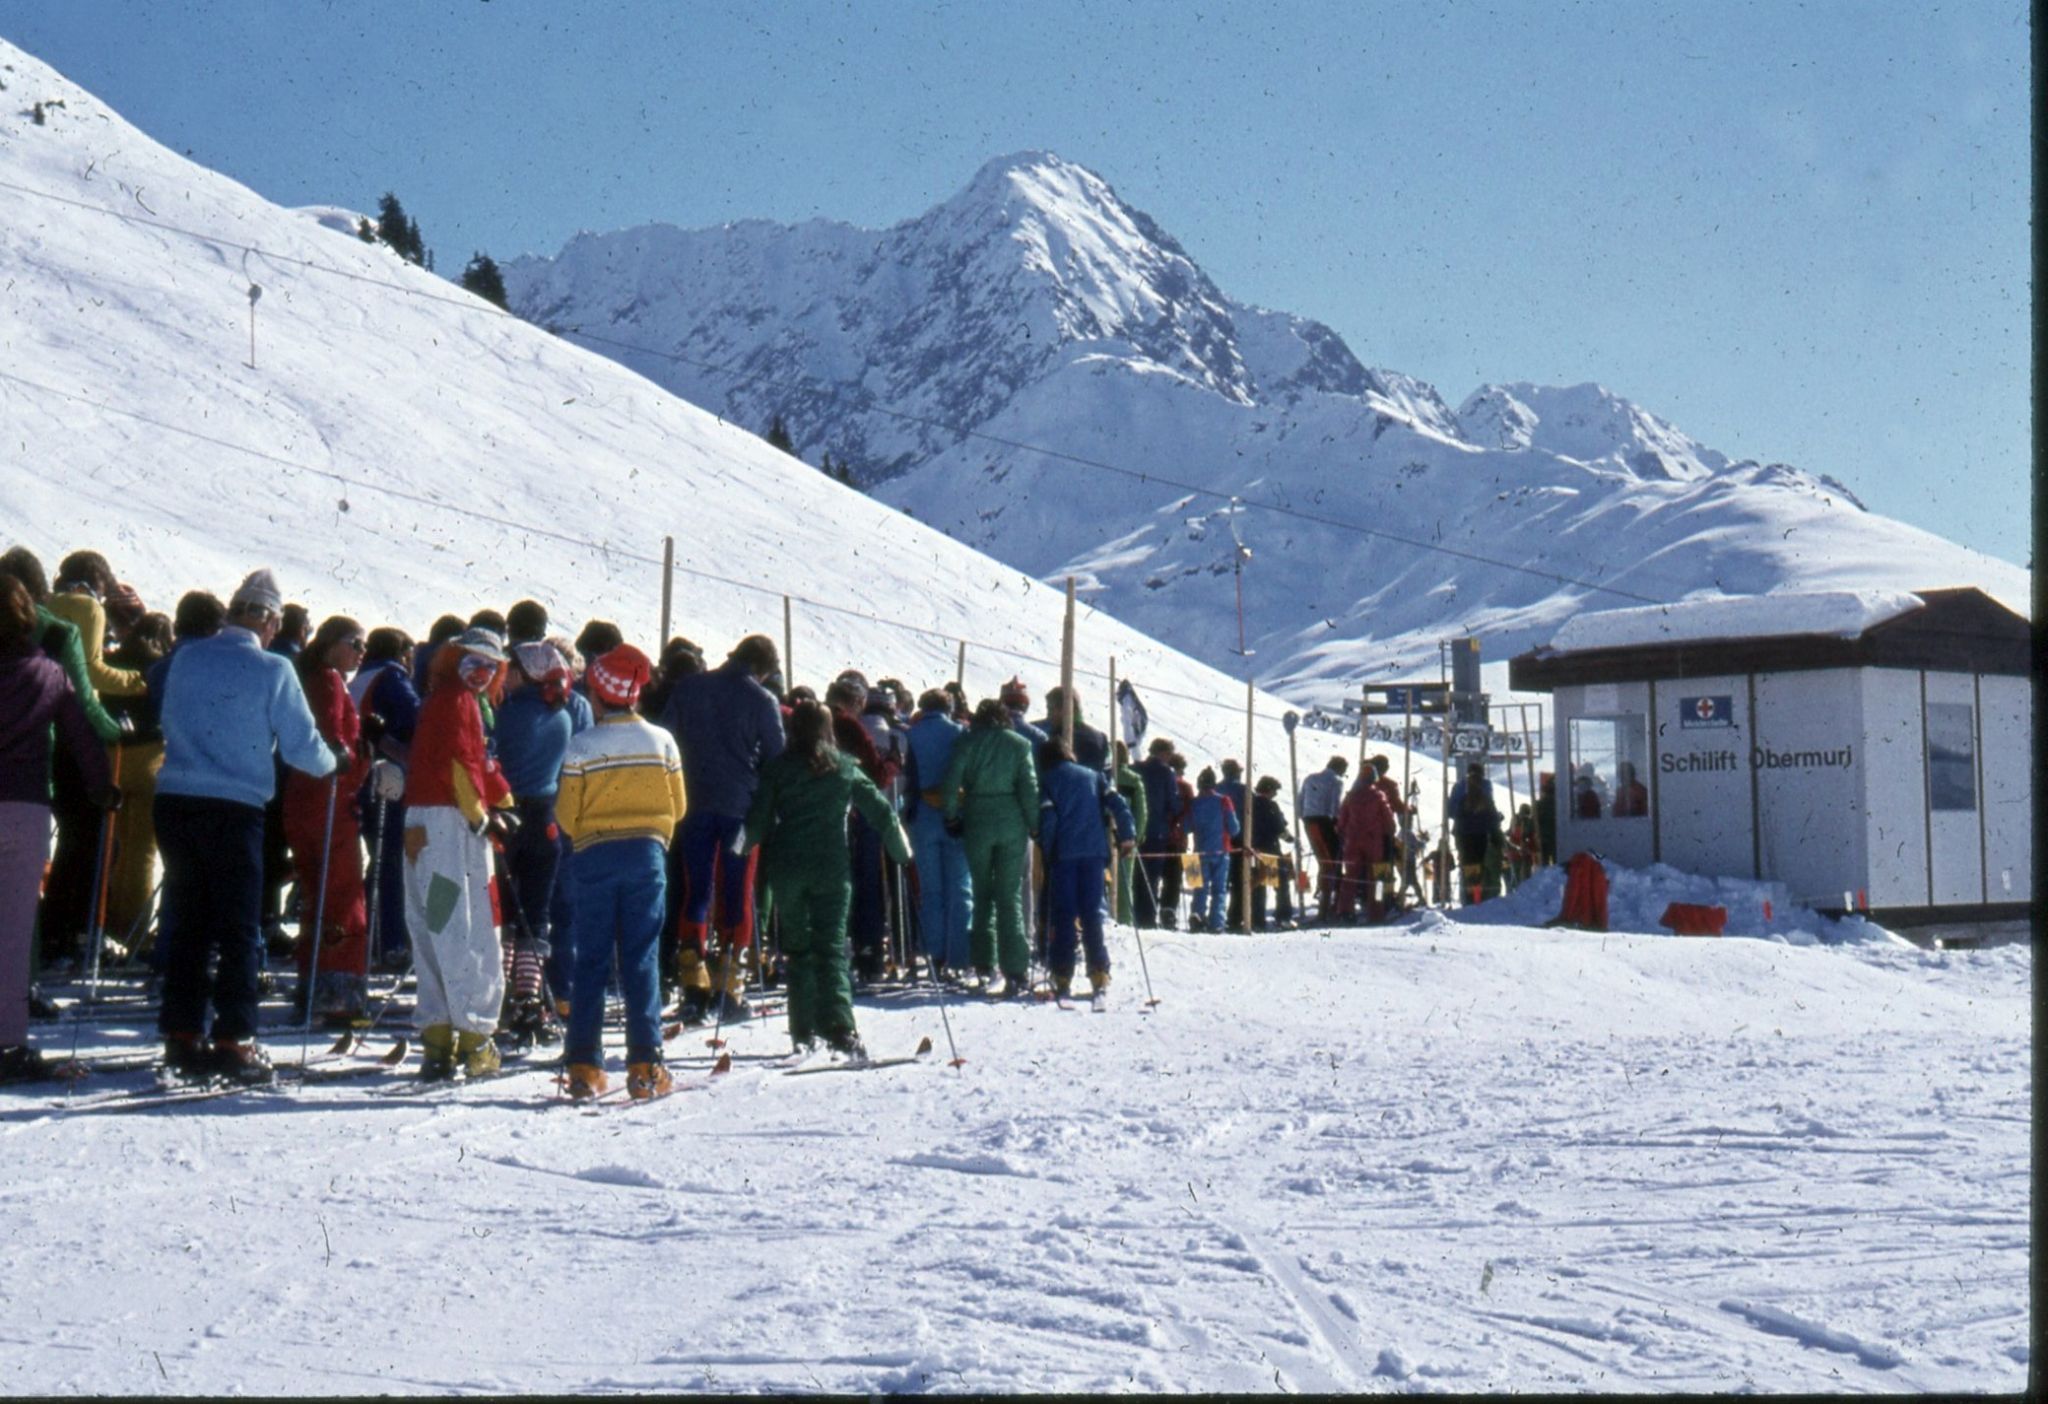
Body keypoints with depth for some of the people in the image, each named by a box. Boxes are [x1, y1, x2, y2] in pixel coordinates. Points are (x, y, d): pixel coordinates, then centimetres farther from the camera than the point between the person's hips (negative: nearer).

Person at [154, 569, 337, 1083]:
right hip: (235, 809, -4)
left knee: (184, 923, 13)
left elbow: (168, 724, 18)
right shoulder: (273, 669, -6)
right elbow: (302, 745, -4)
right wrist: (332, 764, 17)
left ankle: (181, 1034, 14)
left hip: (175, 802, 5)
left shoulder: (185, 658, 8)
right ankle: (233, 1040, 1)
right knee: (240, 930, 3)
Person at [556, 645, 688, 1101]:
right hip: (647, 854, 1)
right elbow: (679, 806, 6)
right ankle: (645, 1066, -3)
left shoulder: (581, 745, -6)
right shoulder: (661, 740, -1)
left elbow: (566, 814, -2)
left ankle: (585, 1066, 3)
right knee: (642, 960, 3)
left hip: (595, 856, -1)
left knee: (591, 960, 6)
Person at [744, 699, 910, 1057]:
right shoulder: (845, 767, 4)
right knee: (832, 947, -2)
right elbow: (880, 811, 7)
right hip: (832, 867, 0)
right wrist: (902, 852, 19)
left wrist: (742, 846, 18)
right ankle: (839, 1028, -19)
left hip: (786, 868, 0)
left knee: (797, 947, 12)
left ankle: (803, 1031, 12)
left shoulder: (778, 766, 1)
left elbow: (759, 817, -1)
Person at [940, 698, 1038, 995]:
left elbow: (950, 783, -5)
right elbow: (1029, 789, -4)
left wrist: (952, 816, 6)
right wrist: (1035, 825, 3)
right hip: (1012, 825, 0)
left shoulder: (968, 742, 2)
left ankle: (985, 966, 13)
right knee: (1010, 896, 1)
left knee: (982, 894, 15)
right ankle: (1016, 973, -7)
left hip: (977, 823, 0)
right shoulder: (1019, 744, 2)